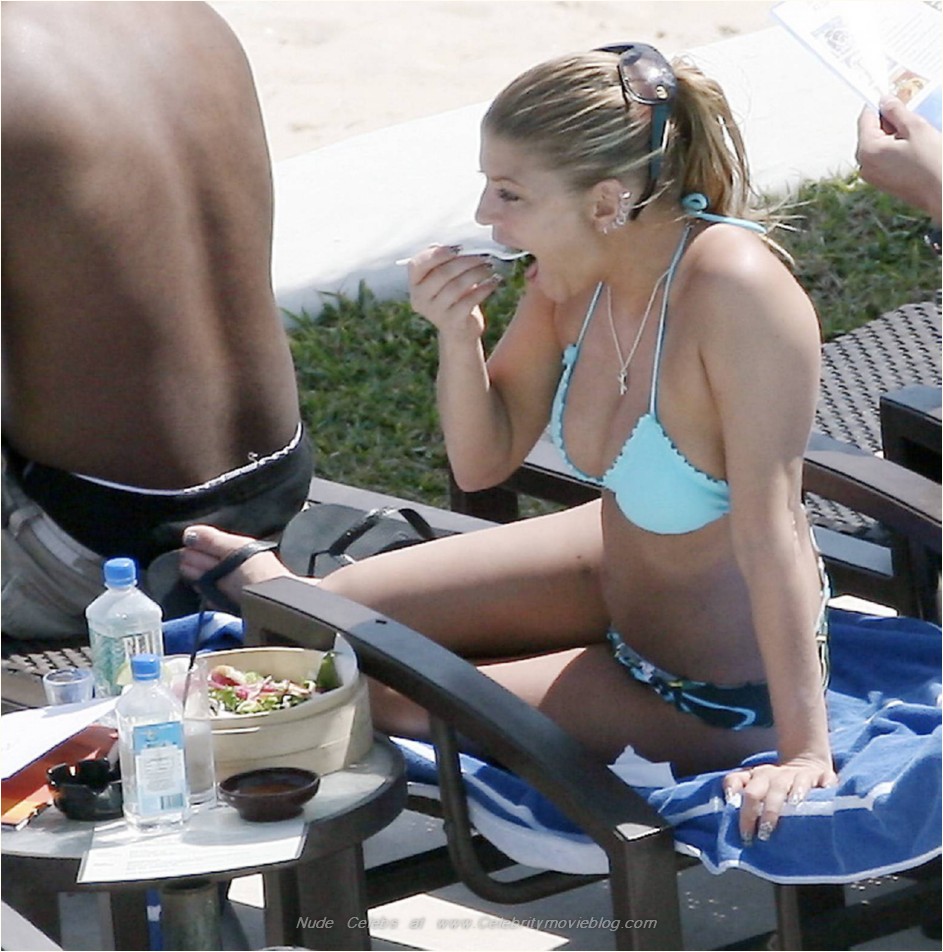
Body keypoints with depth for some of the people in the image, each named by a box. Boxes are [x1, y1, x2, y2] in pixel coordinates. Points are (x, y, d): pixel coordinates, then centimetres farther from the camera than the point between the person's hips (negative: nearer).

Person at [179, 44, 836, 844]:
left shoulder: (735, 289, -36)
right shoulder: (575, 273, -14)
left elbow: (771, 529, -36)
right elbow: (482, 463, -2)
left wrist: (805, 752, -35)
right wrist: (459, 334, -21)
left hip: (715, 702, -7)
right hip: (614, 575, 7)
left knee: (383, 700, -2)